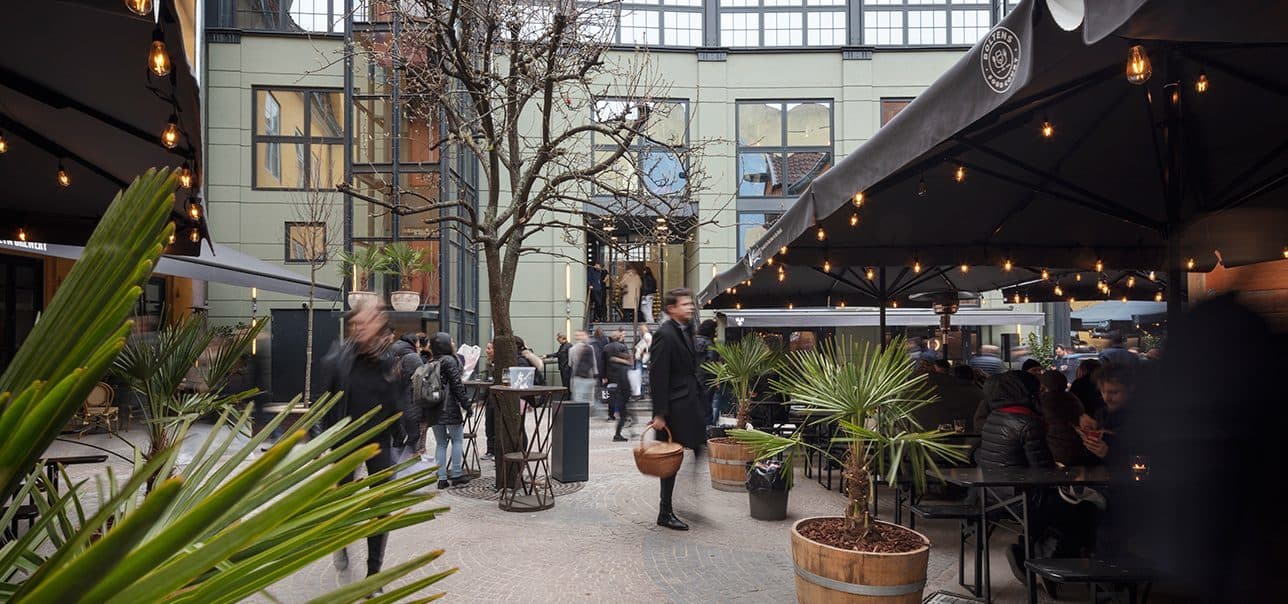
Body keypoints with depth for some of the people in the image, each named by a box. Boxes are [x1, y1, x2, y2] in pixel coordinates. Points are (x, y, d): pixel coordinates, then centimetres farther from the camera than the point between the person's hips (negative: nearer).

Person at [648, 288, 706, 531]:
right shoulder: (665, 334, -16)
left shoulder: (685, 330, 12)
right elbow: (658, 376, -19)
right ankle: (665, 513, 14)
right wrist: (659, 414, -20)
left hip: (689, 404, 9)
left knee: (698, 451, 11)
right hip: (675, 407, -9)